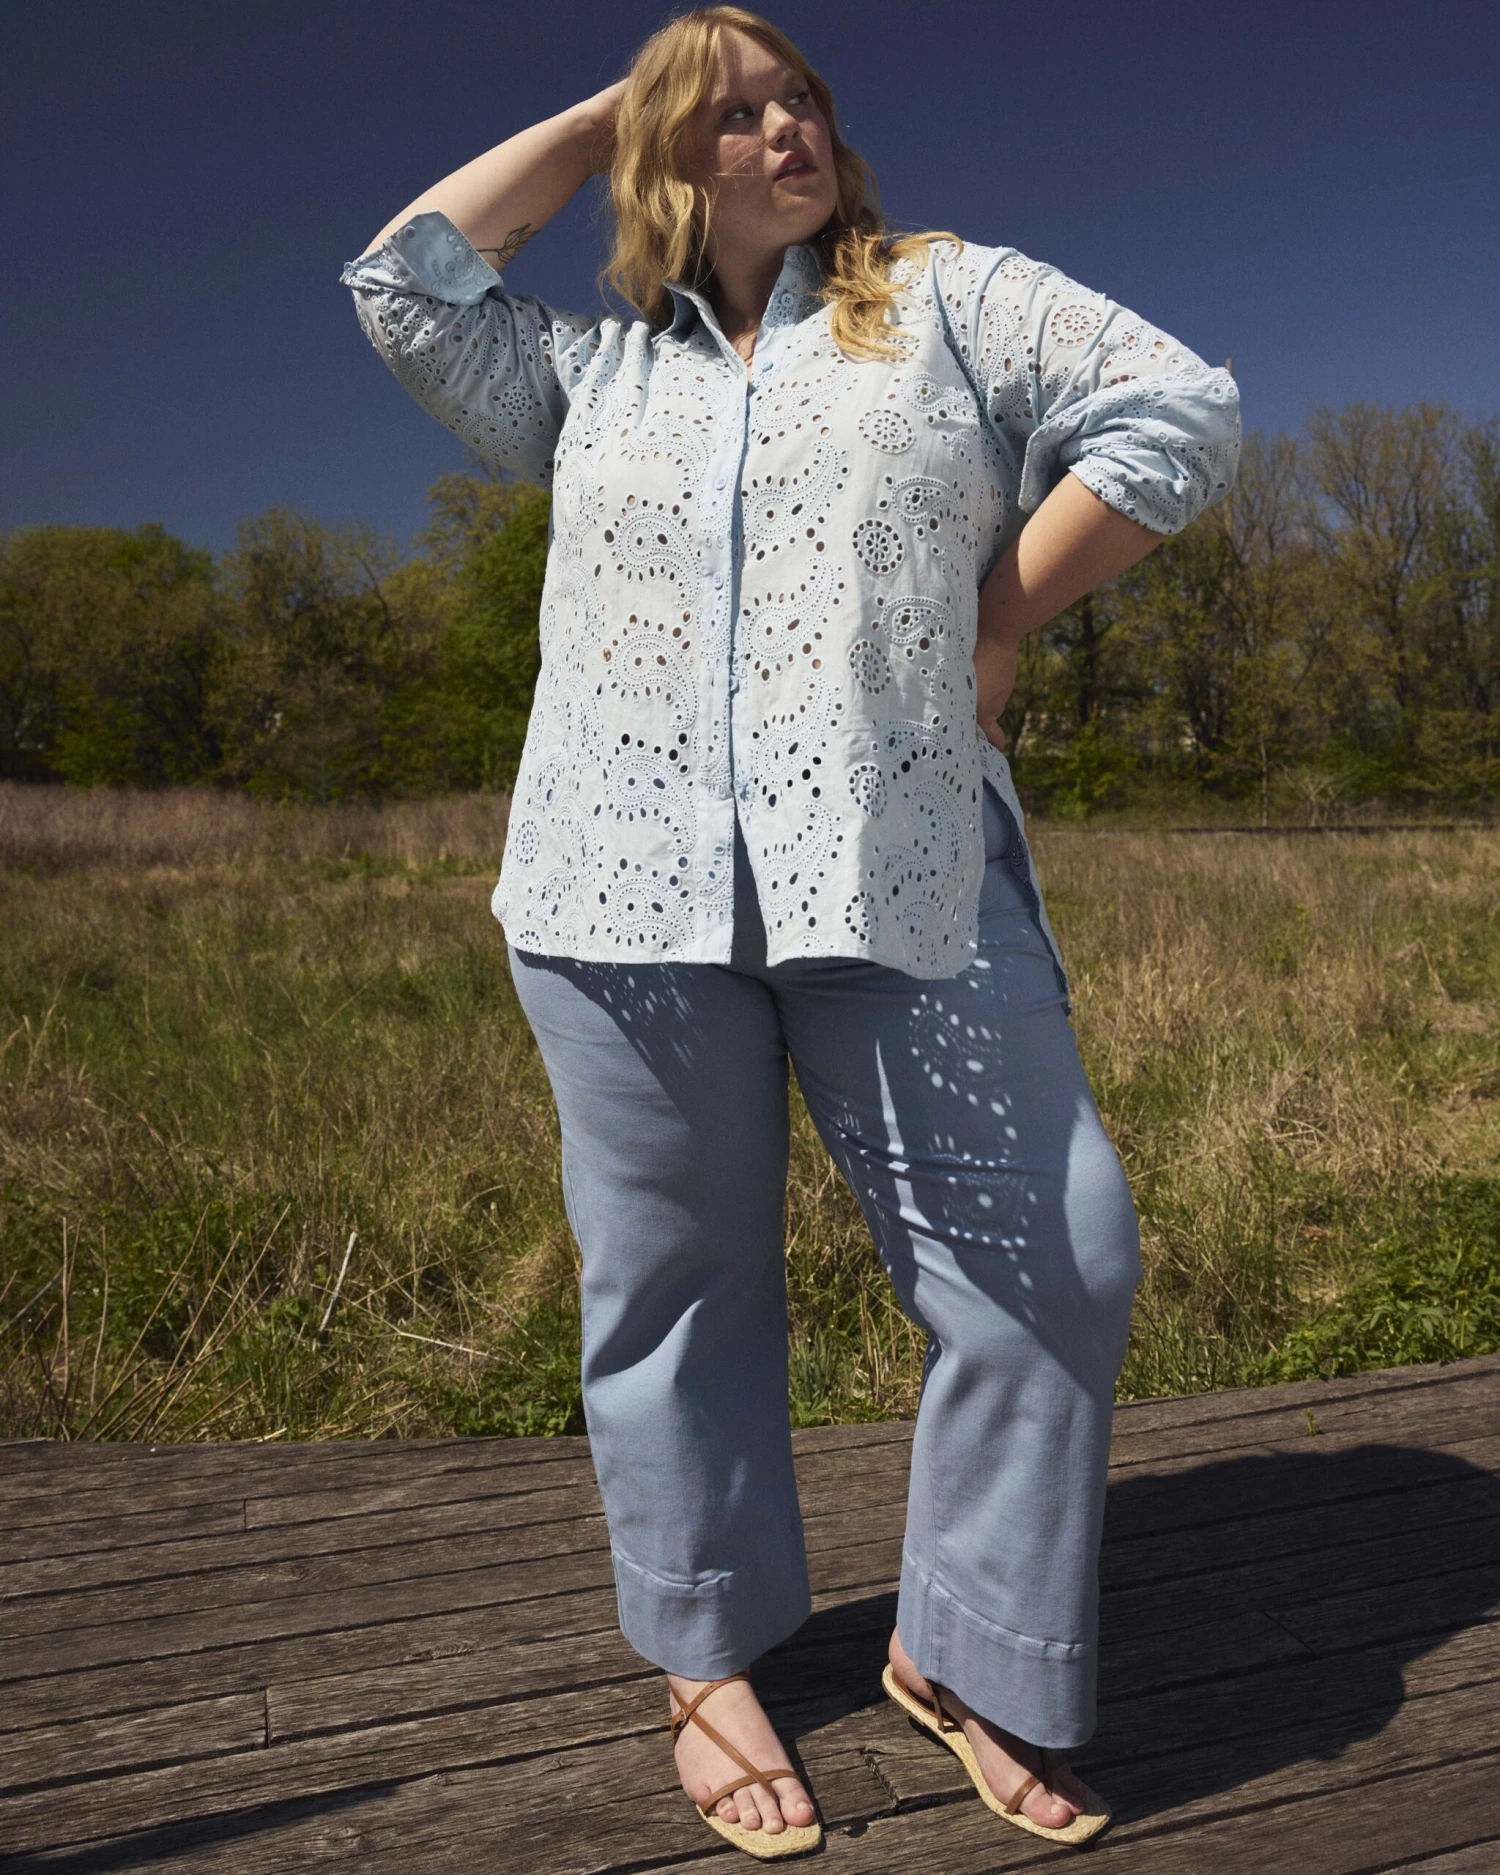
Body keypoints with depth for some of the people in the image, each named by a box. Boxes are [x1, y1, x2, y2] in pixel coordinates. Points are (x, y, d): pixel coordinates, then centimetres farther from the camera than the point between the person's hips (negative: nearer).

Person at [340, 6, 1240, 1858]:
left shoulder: (944, 295, 14)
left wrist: (995, 626, 1)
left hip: (900, 868, -1)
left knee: (1048, 1256, -5)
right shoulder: (589, 374, 21)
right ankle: (708, 1664, 27)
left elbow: (1176, 415, 7)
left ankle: (959, 1655, 18)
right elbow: (403, 283, 13)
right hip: (632, 882, 2)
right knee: (674, 1282, 7)